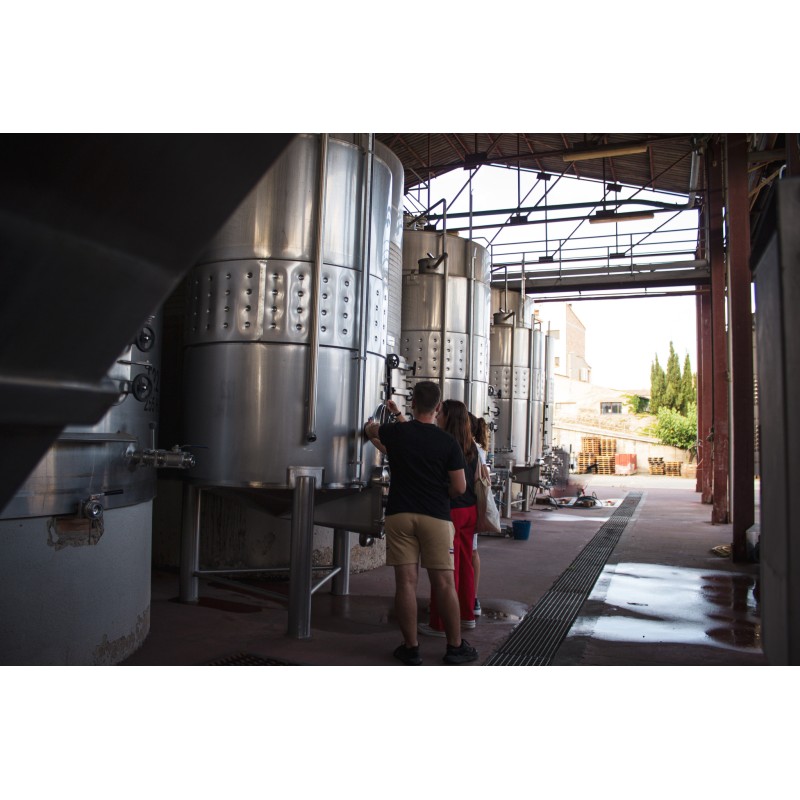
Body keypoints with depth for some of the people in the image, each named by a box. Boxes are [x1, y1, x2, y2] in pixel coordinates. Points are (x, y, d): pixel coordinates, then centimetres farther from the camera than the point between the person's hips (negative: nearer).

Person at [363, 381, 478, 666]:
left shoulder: (395, 432, 1)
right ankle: (455, 647, 15)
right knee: (444, 583, 5)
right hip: (435, 516, -1)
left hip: (399, 514, 1)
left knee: (406, 581, 4)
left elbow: (370, 430, 25)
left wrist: (372, 422, 49)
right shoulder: (448, 442, -4)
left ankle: (411, 647, 12)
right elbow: (459, 488, -3)